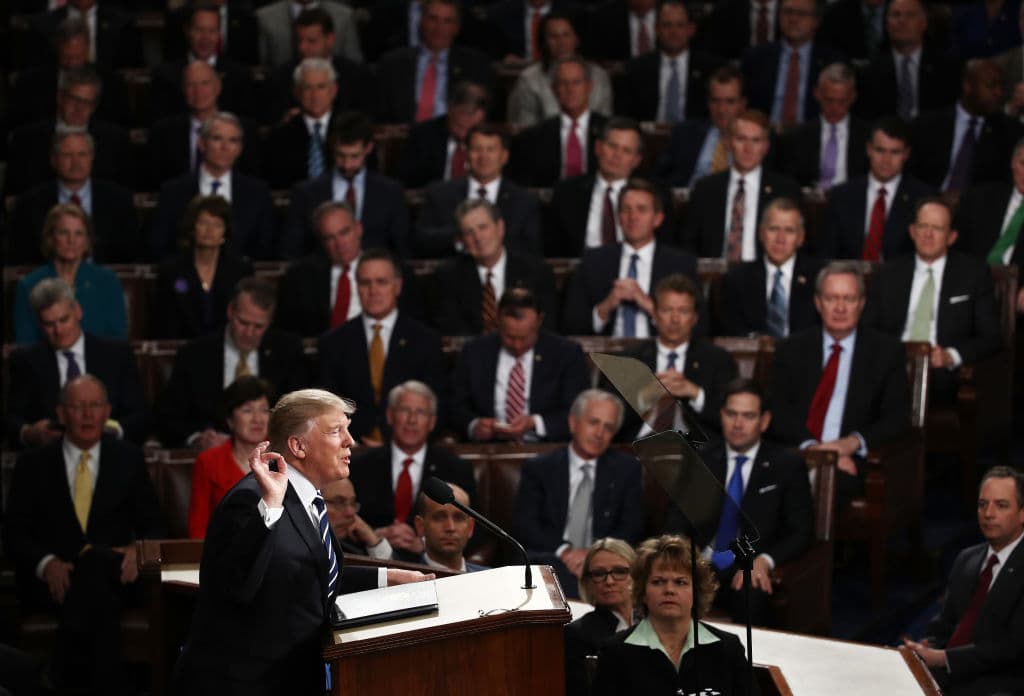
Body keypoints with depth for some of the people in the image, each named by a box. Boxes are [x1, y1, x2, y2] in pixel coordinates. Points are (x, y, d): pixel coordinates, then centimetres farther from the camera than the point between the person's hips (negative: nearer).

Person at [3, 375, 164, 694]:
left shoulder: (128, 459, 14)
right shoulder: (33, 464, 9)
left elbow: (152, 526, 14)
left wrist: (137, 552, -11)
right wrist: (46, 563, -17)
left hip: (114, 574, 2)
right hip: (53, 580, -1)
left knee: (95, 560, -38)